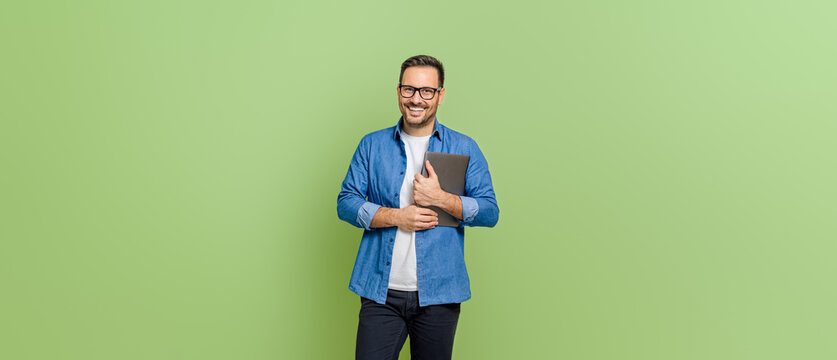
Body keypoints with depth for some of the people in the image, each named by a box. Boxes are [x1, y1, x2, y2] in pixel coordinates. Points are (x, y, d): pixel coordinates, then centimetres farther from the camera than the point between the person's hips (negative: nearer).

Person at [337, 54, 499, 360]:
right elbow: (346, 203, 3)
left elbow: (490, 212, 0)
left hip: (438, 293, 0)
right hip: (381, 292, 0)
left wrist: (440, 199, -15)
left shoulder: (464, 149, 5)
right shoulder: (372, 145, 7)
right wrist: (396, 216, -12)